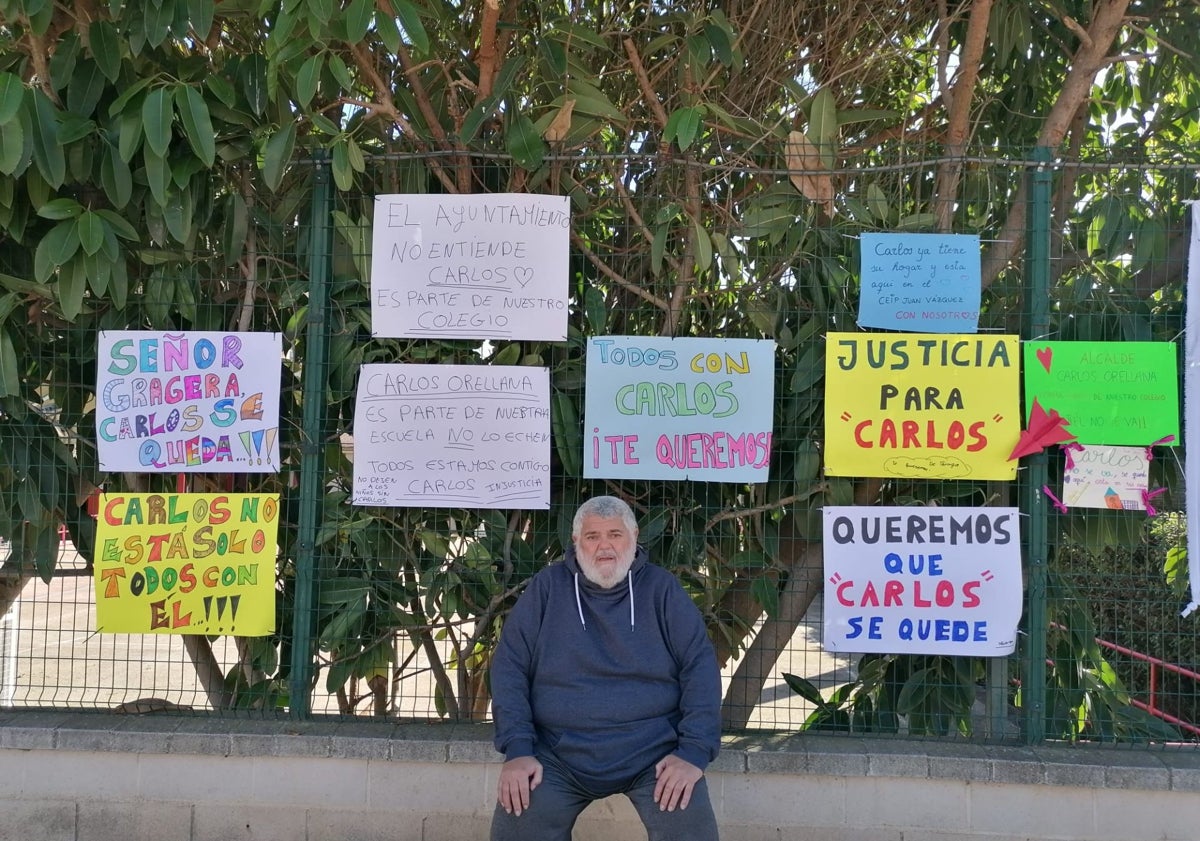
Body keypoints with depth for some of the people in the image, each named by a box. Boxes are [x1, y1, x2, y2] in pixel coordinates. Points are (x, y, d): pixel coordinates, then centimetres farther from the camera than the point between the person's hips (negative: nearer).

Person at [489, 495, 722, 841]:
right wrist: (518, 749, -11)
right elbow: (510, 667, 2)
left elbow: (700, 666, -1)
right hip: (558, 755, 1)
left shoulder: (661, 588, 4)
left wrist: (694, 751, -14)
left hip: (653, 750, 0)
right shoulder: (547, 587, 5)